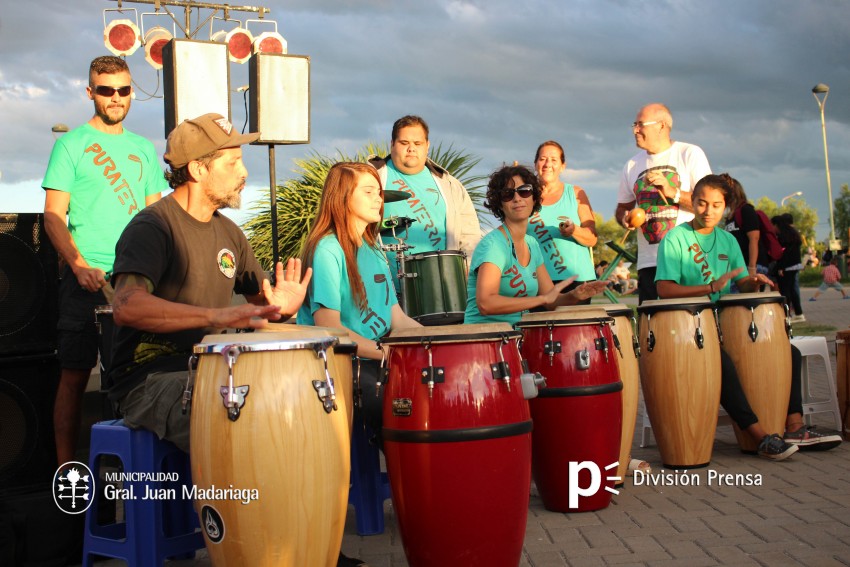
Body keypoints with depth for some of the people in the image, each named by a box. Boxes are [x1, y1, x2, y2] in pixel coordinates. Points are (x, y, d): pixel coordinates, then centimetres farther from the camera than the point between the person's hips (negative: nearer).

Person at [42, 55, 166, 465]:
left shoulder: (143, 149, 15)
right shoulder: (71, 145, 1)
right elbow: (53, 216, -4)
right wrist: (79, 266, -19)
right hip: (87, 281, -4)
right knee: (74, 376, 0)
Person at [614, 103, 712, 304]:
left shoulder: (690, 154, 1)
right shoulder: (632, 165, 15)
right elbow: (622, 207, 25)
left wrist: (673, 192, -18)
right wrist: (625, 218, 2)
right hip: (649, 262, 4)